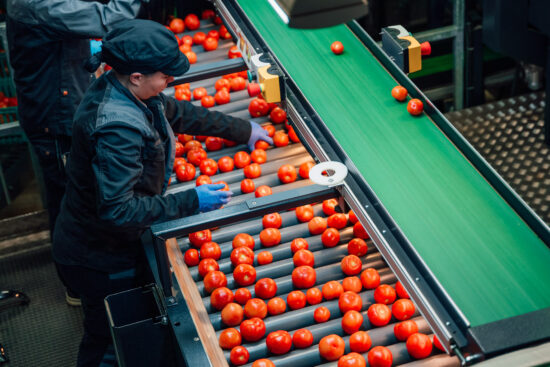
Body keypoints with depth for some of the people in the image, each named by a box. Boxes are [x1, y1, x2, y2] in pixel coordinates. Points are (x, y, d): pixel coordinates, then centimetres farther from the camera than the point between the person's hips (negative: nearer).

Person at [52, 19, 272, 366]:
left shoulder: (120, 89, -6)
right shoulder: (117, 129, -36)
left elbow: (177, 112, 12)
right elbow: (116, 210, -35)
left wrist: (242, 129, 20)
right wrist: (190, 202, -28)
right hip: (101, 259, -9)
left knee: (104, 328, 30)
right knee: (106, 338, 14)